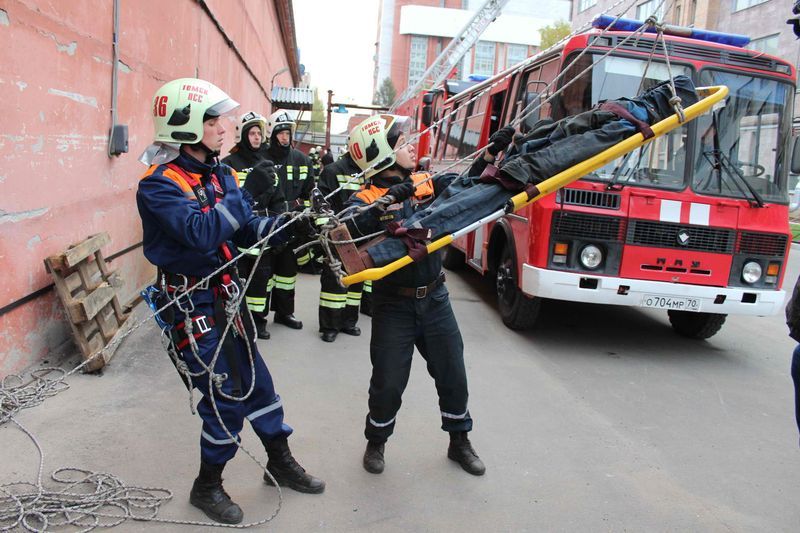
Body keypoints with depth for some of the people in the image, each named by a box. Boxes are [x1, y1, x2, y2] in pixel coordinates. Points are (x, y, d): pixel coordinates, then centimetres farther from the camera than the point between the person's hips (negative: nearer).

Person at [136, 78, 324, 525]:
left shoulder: (219, 173, 7)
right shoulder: (159, 184, -17)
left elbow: (247, 231, 5)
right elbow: (203, 232, -32)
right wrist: (255, 191, -29)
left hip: (227, 295, 7)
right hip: (193, 304, -7)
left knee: (256, 380, 15)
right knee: (225, 396, 1)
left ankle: (281, 462, 34)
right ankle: (208, 487, 24)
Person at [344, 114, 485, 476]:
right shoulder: (366, 198, -12)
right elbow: (352, 229, -29)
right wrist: (386, 203, -39)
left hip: (434, 298, 4)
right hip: (393, 304, -4)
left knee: (453, 377, 14)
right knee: (388, 384, 6)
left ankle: (459, 441, 36)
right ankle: (376, 442, 34)